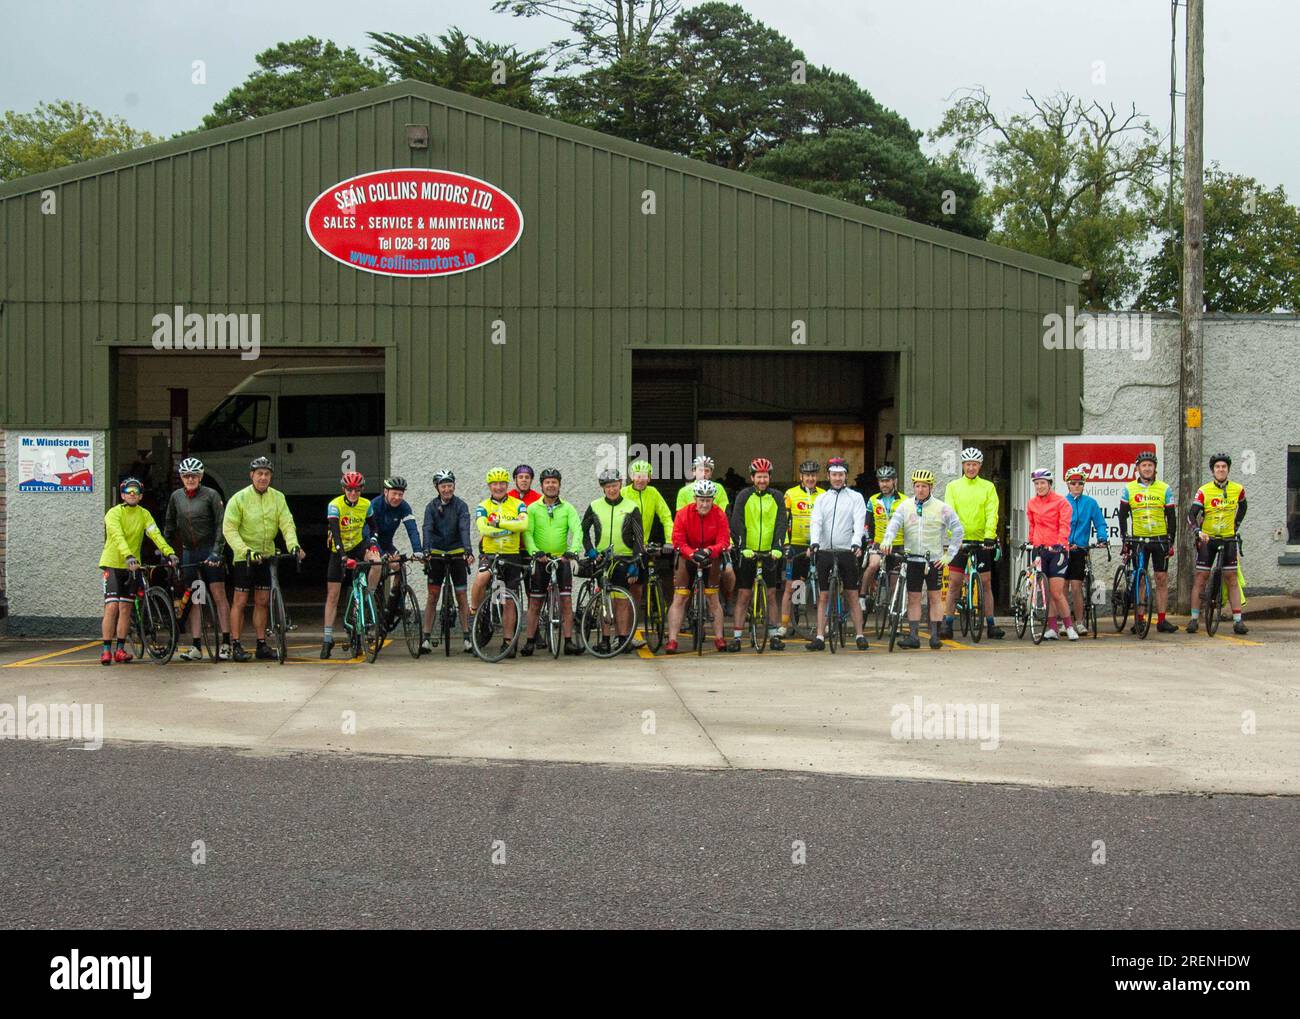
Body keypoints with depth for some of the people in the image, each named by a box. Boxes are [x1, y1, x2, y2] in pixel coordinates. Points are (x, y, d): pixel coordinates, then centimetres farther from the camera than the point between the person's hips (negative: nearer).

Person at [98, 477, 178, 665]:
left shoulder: (144, 514, 2)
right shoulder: (114, 513, -12)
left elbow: (155, 534, -11)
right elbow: (118, 537, -27)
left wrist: (169, 552, -27)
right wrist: (128, 556, -43)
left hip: (132, 566, 4)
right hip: (112, 564, -4)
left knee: (125, 608, 5)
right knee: (112, 607, -11)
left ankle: (120, 650, 11)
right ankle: (106, 650, -8)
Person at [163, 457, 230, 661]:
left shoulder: (211, 495, -5)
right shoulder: (176, 497, 8)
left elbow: (221, 524, -9)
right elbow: (169, 524, 17)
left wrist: (216, 551, -18)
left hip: (209, 550, -4)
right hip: (188, 552, 4)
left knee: (218, 595, -6)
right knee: (192, 599, 3)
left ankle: (225, 643, -4)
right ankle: (196, 647, 3)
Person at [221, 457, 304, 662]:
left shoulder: (278, 498, 1)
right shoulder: (239, 498, -11)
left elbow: (287, 524, -5)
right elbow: (229, 529, -14)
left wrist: (293, 545, -24)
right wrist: (245, 551, -26)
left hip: (266, 555, 4)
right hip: (244, 557, -4)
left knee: (262, 602, 9)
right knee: (240, 601, 0)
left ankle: (261, 645, 15)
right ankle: (235, 646, 5)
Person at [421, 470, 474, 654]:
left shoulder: (461, 505, -5)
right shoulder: (432, 506, -2)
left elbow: (464, 529, -18)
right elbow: (427, 529, -14)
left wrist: (468, 551, -33)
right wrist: (426, 551, -31)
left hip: (457, 554, -1)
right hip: (436, 554, 1)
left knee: (461, 595, 0)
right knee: (433, 595, -1)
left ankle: (466, 637, 5)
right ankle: (427, 638, 1)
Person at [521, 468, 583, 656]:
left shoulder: (567, 508, 4)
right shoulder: (533, 508, 3)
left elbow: (577, 530, -8)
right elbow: (527, 533, -7)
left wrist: (572, 550, -25)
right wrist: (535, 552, -24)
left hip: (562, 559, 0)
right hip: (540, 560, 0)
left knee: (566, 602, -3)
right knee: (535, 603, 2)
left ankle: (568, 641, 0)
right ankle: (530, 641, 8)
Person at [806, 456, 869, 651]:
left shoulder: (855, 497, 5)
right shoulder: (821, 499, 12)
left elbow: (859, 522, -8)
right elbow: (816, 522, -2)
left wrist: (856, 543, -25)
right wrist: (814, 542, -20)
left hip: (847, 552, -2)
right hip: (825, 552, 2)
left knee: (852, 595, 2)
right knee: (823, 596, 4)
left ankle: (859, 636, 8)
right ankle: (820, 637, 5)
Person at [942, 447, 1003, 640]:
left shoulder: (988, 487, 5)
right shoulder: (953, 486, 5)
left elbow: (992, 514, -4)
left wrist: (989, 536, -17)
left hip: (981, 540, 0)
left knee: (986, 583, 6)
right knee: (954, 583, -1)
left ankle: (991, 624, 12)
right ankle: (947, 624, 3)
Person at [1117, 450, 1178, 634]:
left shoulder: (1164, 489, 3)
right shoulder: (1129, 489, 3)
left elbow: (1171, 517, 5)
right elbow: (1123, 516, 6)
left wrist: (1171, 541, -1)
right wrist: (1124, 539, -1)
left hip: (1160, 540, 0)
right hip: (1138, 540, 0)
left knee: (1162, 579, 0)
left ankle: (1161, 620, 4)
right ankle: (1138, 620, 5)